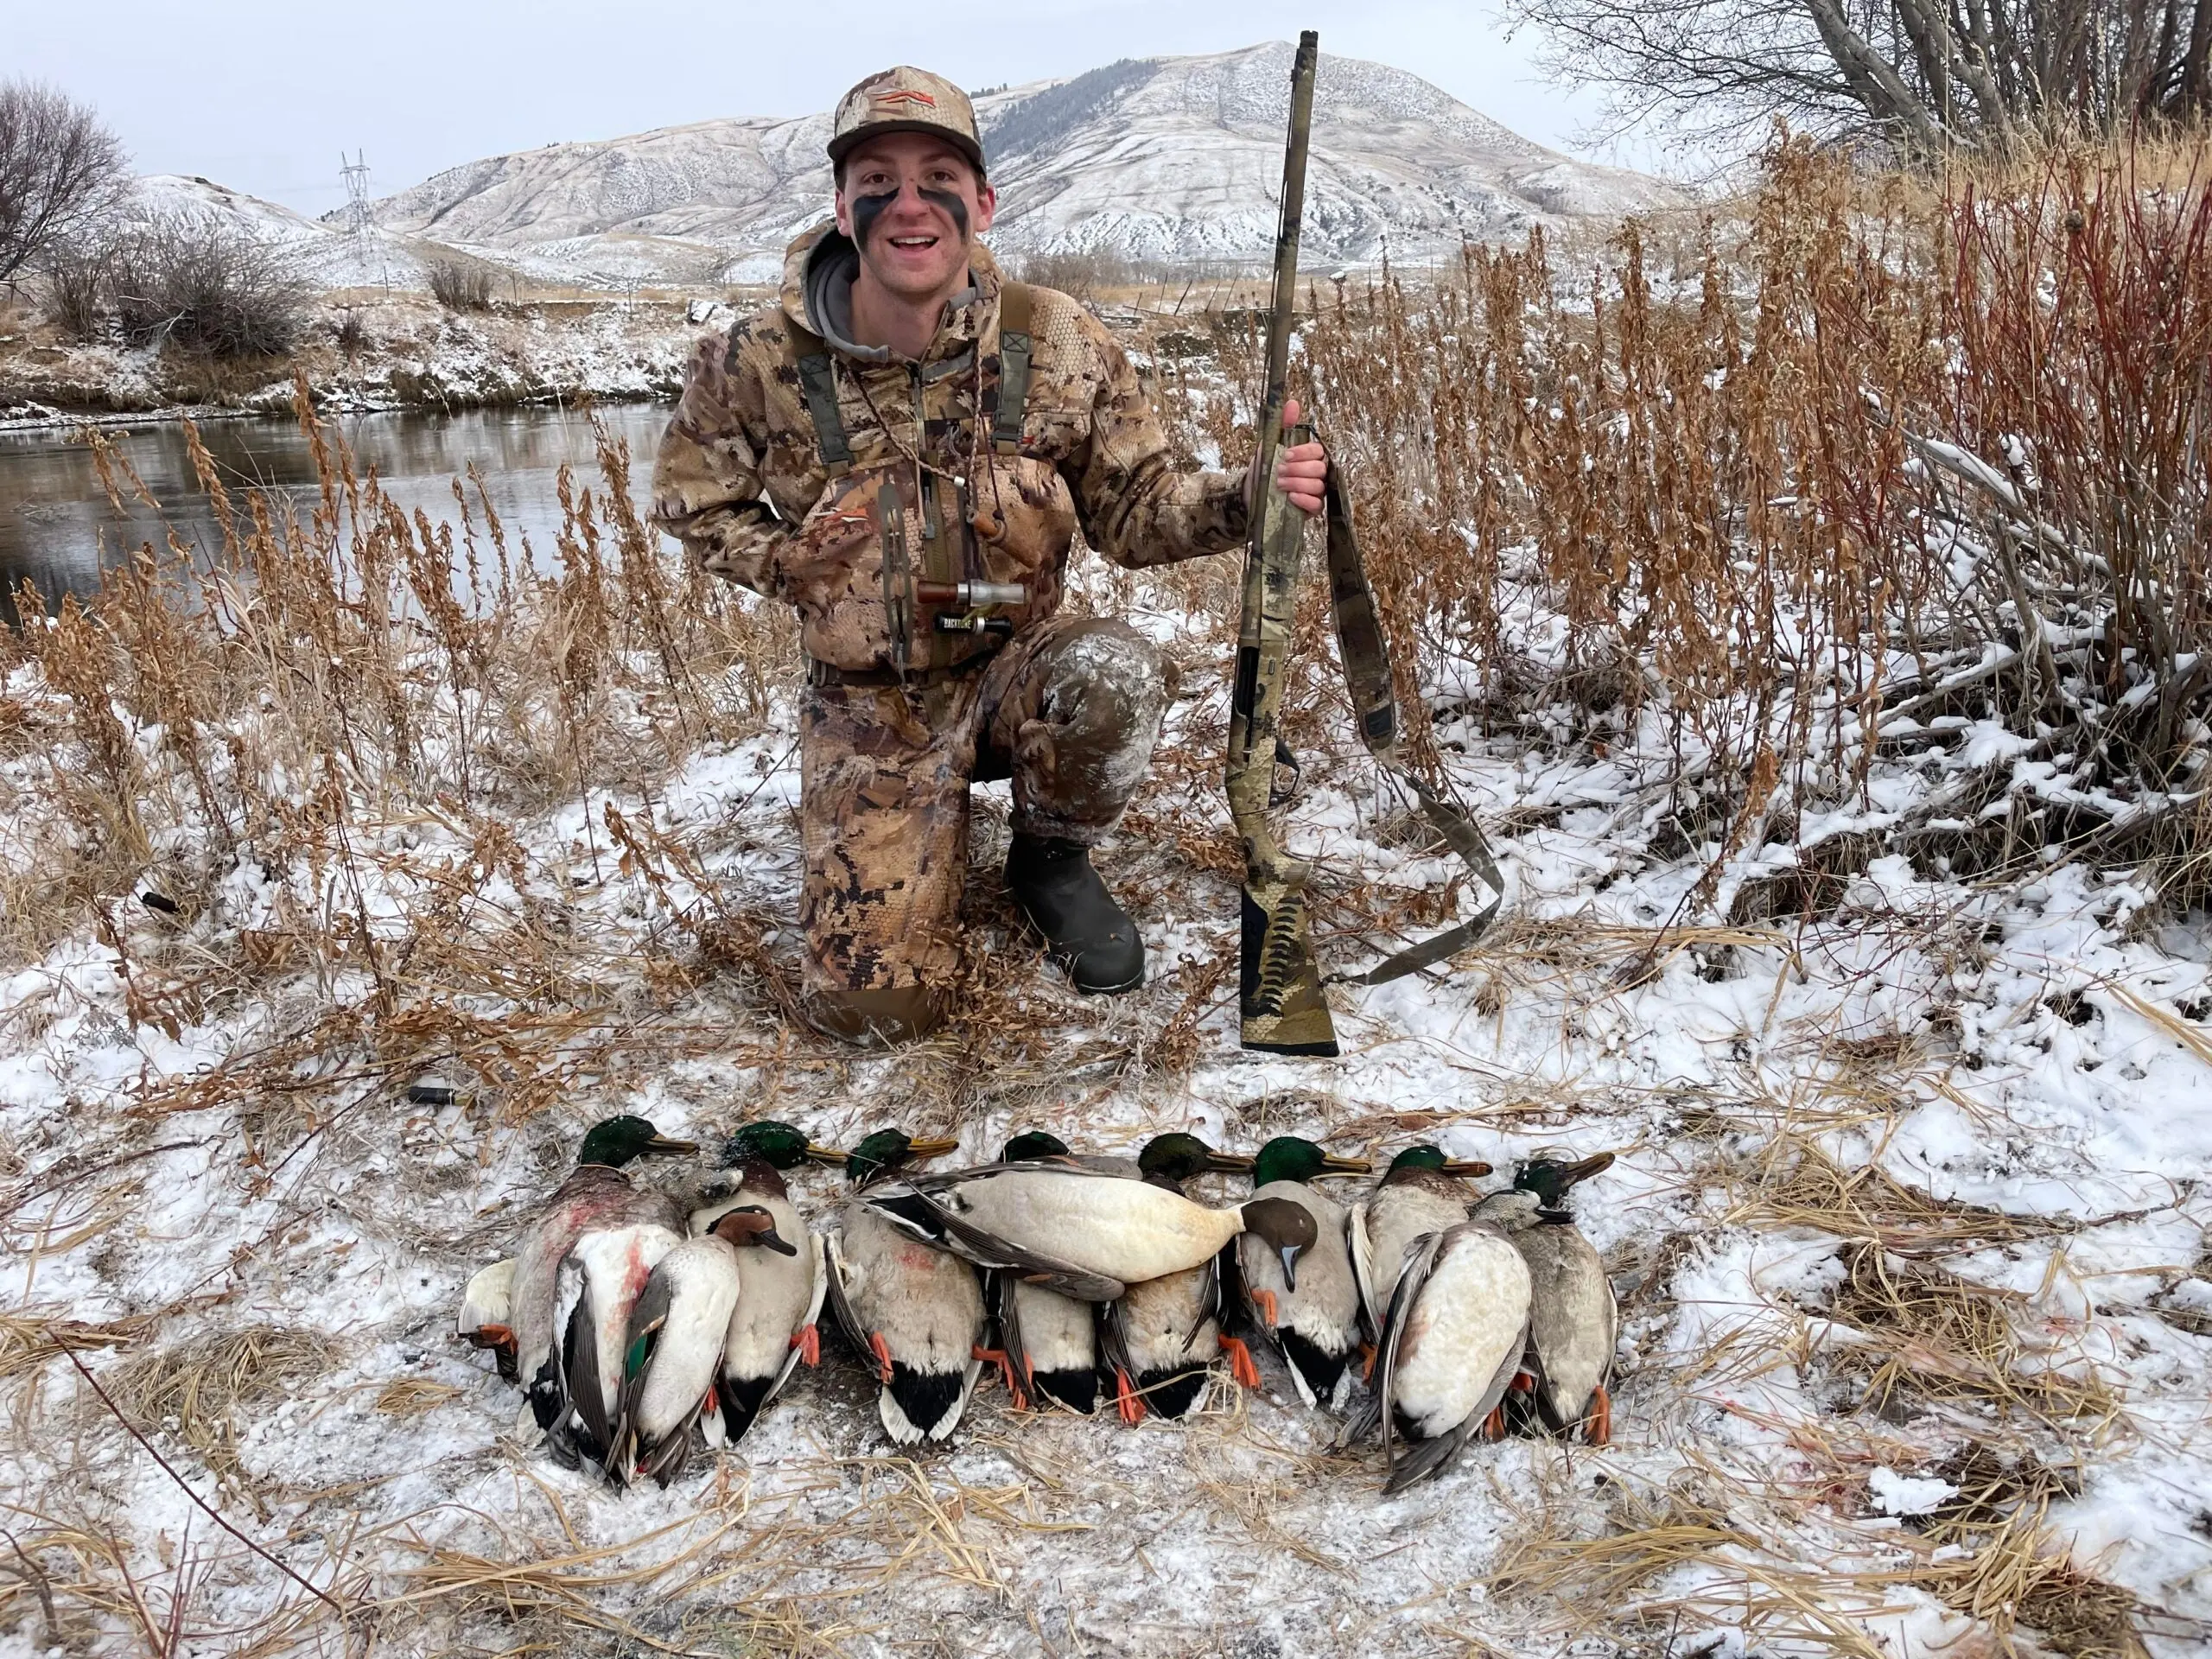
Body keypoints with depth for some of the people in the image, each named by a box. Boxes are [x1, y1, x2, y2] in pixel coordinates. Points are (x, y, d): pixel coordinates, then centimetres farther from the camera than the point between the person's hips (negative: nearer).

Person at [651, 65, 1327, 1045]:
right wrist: (797, 565, -11)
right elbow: (692, 503, 5)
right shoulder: (762, 366, -12)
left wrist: (1245, 499, -22)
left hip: (1015, 667, 1)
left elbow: (1133, 509, -3)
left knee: (1113, 674, -37)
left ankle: (1050, 858, -1)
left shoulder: (1058, 344, -10)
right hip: (871, 706, 0)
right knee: (873, 1007, -9)